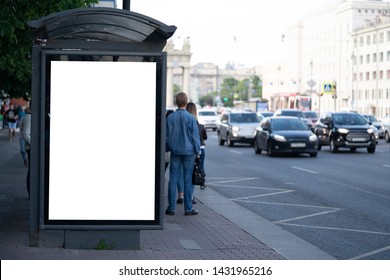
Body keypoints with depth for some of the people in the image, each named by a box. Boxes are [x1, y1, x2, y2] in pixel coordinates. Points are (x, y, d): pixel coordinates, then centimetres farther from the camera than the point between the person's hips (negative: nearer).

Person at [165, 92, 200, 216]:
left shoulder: (170, 117, 1)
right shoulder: (190, 118, -9)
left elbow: (166, 136, 8)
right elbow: (195, 136, -7)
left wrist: (167, 149, 19)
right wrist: (197, 151, 2)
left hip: (175, 151, 3)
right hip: (189, 151, -3)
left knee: (173, 179, 6)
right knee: (188, 180, 1)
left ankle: (171, 208, 6)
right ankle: (188, 209, 4)